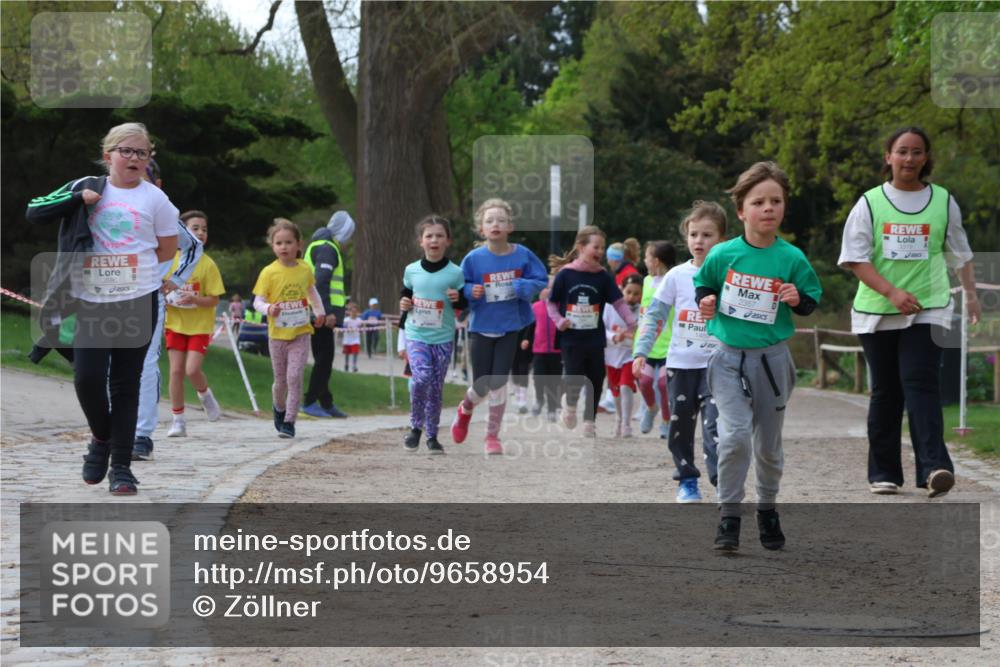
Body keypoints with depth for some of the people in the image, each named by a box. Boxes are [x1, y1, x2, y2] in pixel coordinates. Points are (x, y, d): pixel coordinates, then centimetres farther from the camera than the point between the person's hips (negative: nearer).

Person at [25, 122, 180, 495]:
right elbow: (34, 212, -1)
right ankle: (101, 438, 19)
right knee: (87, 377, -9)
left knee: (125, 384, 4)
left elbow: (168, 251, 10)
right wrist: (77, 198, -13)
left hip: (138, 303, 0)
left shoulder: (154, 198, 3)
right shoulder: (88, 187, 4)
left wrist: (130, 264, 3)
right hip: (90, 302, 0)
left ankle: (121, 466, 11)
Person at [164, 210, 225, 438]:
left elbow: (214, 300, -8)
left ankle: (205, 395, 18)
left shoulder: (208, 264, -9)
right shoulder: (170, 259, -2)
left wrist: (194, 299, -26)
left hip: (200, 325, -2)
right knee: (176, 370, 0)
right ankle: (178, 420, 9)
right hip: (175, 323, 3)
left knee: (192, 369, -15)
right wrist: (163, 299, -9)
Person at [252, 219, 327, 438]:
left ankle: (289, 421, -6)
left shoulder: (305, 269, 0)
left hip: (300, 333, 0)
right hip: (277, 335, 0)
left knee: (295, 377, -13)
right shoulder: (269, 273, -9)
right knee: (281, 380, 11)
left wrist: (319, 311, 14)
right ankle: (279, 409, 41)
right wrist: (268, 309, -31)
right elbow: (258, 301, -11)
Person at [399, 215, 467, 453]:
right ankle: (415, 427, -2)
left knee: (436, 388, 5)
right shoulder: (412, 270, 2)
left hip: (442, 338, 0)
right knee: (421, 378, -21)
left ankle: (432, 435, 19)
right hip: (416, 335, 0)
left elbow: (465, 306, 6)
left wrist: (458, 298, -16)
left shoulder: (455, 273, -3)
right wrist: (403, 304, -3)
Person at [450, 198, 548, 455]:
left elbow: (541, 281, 0)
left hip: (510, 328, 0)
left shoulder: (522, 255, -7)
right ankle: (465, 410, 41)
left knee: (498, 383, -3)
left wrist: (520, 287, -18)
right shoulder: (474, 259, -9)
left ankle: (493, 436, 13)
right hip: (481, 329, 0)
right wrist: (470, 292, -20)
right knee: (481, 386, 5)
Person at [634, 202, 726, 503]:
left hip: (716, 363, -3)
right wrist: (641, 351, -3)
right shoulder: (677, 276, 1)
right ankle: (687, 480, 23)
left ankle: (722, 481, -15)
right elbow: (653, 315, 5)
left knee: (715, 424, -15)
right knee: (680, 425, 9)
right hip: (681, 363, 3)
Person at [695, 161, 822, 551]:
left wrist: (798, 299, -15)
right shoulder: (722, 255, -5)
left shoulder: (792, 259, -4)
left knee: (769, 444, 12)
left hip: (772, 358, 1)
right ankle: (728, 517, -5)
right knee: (735, 436, -16)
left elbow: (812, 300, 6)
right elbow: (703, 285, 13)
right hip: (729, 358, -1)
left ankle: (767, 510, 34)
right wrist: (706, 302, -8)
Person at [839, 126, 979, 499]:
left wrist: (971, 294, 18)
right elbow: (855, 258, -4)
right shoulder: (870, 203, 2)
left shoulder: (943, 202, 7)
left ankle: (934, 467, -26)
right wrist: (892, 292, -15)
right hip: (877, 313, 1)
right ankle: (883, 472, 15)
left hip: (928, 309, -1)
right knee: (886, 391, 6)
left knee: (920, 383, -16)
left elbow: (960, 254, 19)